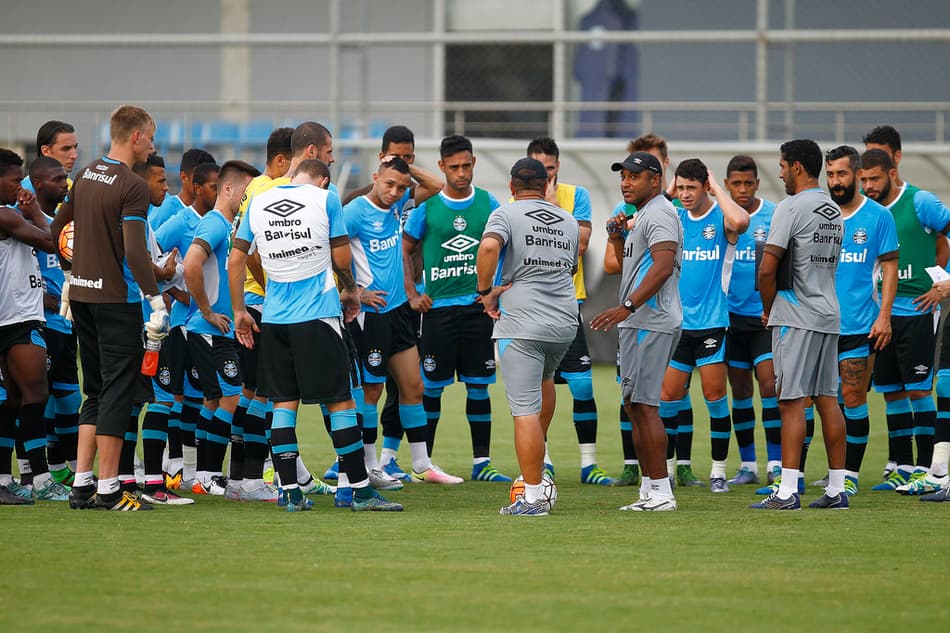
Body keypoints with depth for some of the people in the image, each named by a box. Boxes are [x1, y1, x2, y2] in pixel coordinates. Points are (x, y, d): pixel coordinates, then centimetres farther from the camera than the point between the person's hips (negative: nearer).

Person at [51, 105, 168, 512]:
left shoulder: (86, 176, 10)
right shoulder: (132, 187, -14)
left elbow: (56, 227, 20)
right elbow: (134, 253, -21)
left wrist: (65, 279, 32)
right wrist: (156, 300, -19)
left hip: (82, 294, 8)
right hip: (117, 297, -8)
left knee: (97, 392, 14)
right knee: (118, 391, -3)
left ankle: (81, 485, 11)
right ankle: (108, 489, -3)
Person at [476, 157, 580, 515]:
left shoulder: (506, 214, -2)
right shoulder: (568, 221, 14)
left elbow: (489, 247, -22)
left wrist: (486, 291, -8)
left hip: (521, 325, -6)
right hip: (565, 323, 6)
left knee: (525, 412, -6)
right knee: (544, 379, 35)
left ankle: (533, 497, -8)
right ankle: (539, 456, 36)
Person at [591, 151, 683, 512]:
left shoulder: (659, 214, -11)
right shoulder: (643, 216, 22)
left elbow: (663, 265, -25)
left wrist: (628, 306, -32)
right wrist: (617, 238, 15)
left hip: (651, 323, -11)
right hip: (639, 323, 11)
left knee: (643, 405, -12)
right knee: (635, 406, 12)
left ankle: (661, 492, -12)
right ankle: (649, 491, 15)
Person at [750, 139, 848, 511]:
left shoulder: (791, 208, -12)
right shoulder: (834, 212, 14)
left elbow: (767, 269, -16)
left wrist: (767, 310, 1)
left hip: (796, 319, -8)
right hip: (829, 315, 8)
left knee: (792, 401, -9)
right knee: (827, 399, 9)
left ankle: (787, 492, -13)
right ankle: (837, 489, 9)